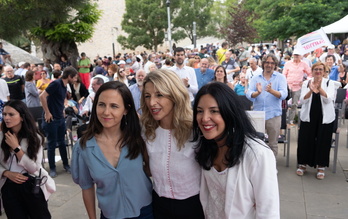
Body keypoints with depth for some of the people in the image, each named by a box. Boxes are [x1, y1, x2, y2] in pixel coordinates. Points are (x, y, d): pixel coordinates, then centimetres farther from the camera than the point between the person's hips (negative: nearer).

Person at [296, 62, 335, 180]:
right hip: (308, 116, 1)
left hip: (325, 117, -1)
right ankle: (302, 164, 19)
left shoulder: (329, 83, 1)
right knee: (305, 140, 3)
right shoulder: (306, 83, 4)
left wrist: (319, 88, -28)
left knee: (323, 141, 2)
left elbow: (329, 99, -13)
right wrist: (311, 90, -25)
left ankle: (321, 167, 16)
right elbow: (302, 100, -7)